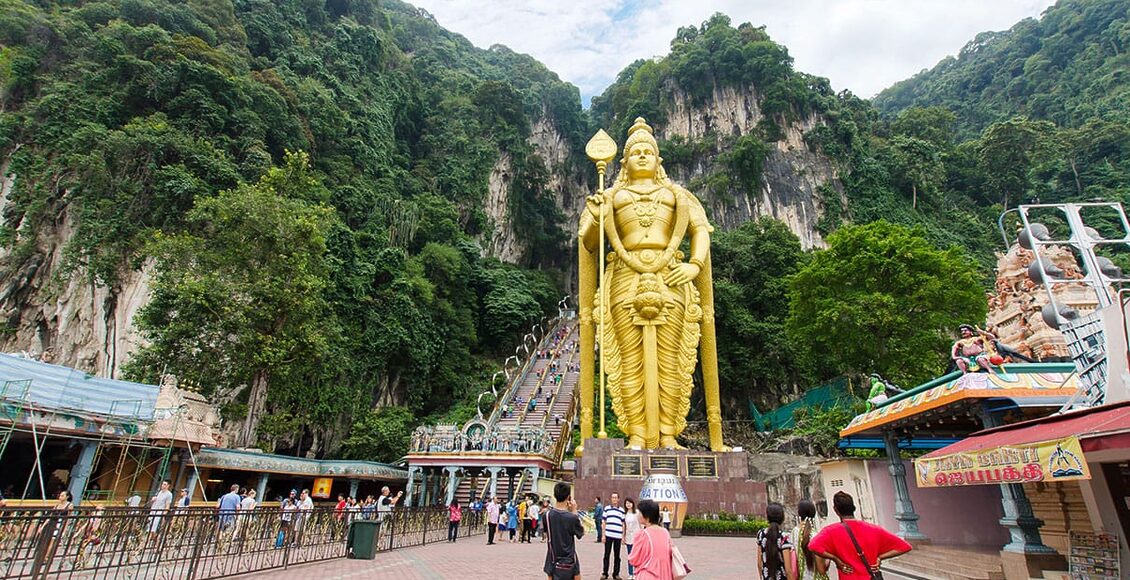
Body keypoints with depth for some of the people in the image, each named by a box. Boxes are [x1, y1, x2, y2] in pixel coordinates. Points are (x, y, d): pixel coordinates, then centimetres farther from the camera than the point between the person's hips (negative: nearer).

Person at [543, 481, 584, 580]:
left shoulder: (547, 515, -8)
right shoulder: (572, 517, -18)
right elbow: (581, 533, 0)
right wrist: (574, 511, 0)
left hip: (552, 562, 4)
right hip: (569, 562, -4)